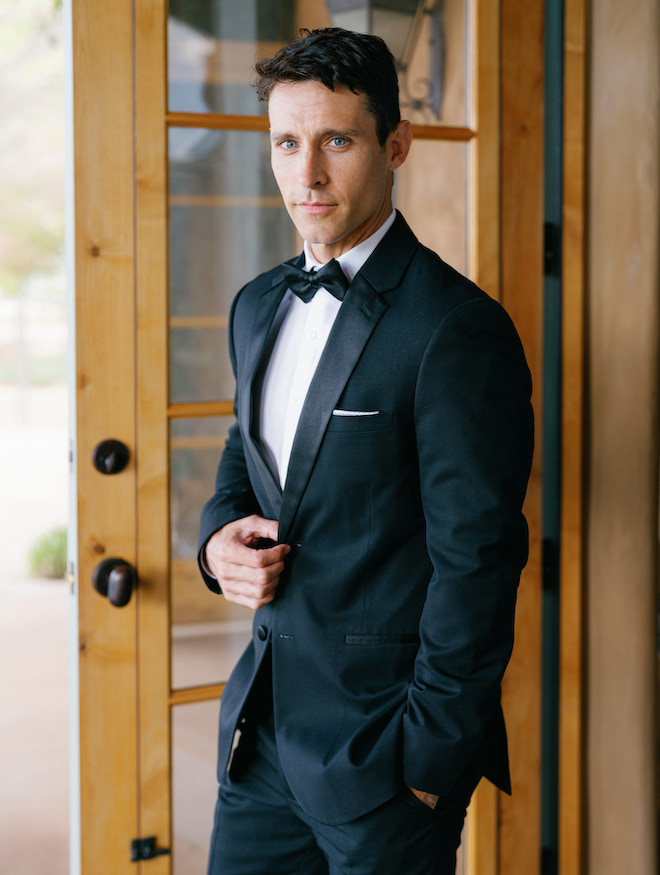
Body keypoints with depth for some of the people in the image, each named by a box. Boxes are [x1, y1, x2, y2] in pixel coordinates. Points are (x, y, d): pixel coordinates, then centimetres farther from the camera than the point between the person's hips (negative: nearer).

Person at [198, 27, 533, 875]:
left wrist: (428, 760, -14)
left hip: (382, 741, -7)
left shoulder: (458, 328, -16)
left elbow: (476, 560, -17)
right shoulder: (259, 305, 9)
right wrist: (219, 535, 0)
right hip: (262, 725, 7)